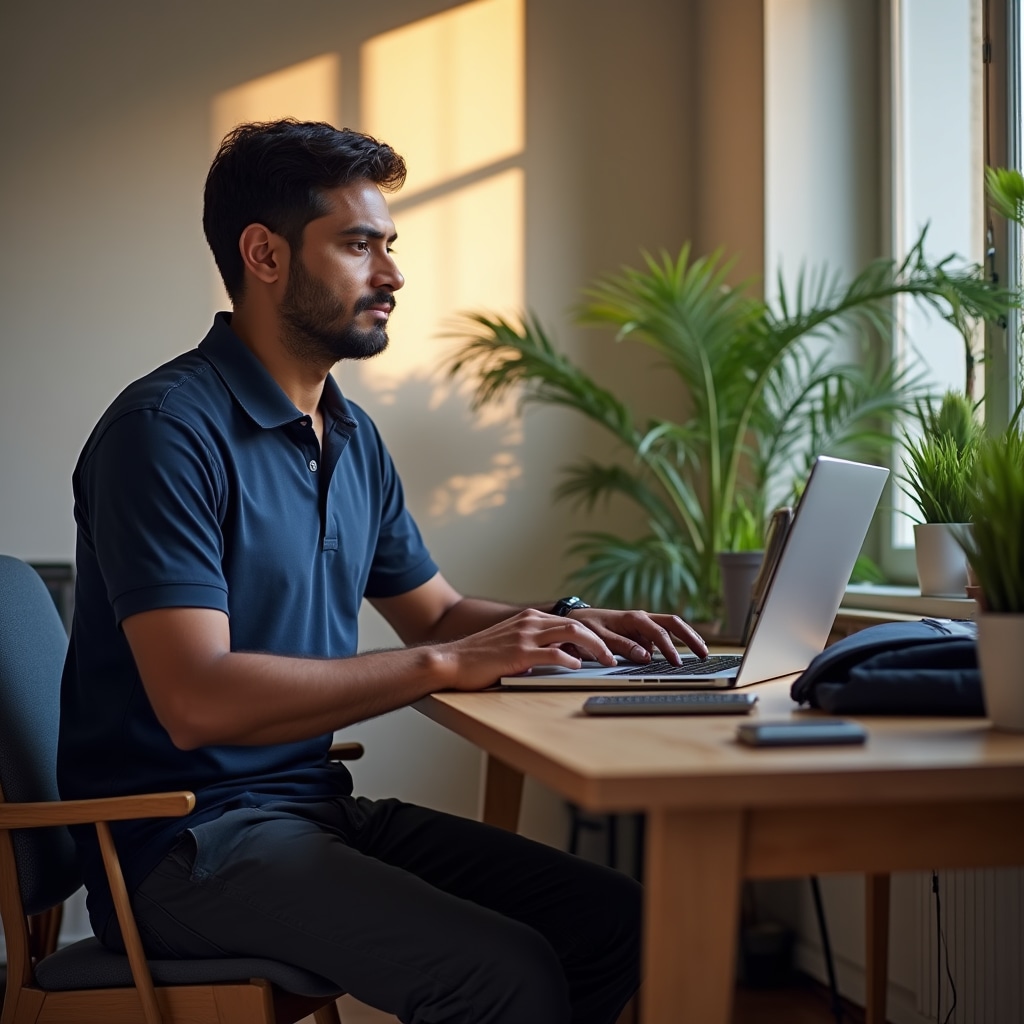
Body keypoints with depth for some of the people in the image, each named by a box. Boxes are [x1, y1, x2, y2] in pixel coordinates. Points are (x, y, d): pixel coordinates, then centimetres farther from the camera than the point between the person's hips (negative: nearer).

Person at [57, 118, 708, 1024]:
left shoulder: (353, 437, 13)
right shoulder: (166, 431, -16)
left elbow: (437, 610, 22)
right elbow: (197, 700, -25)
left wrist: (564, 626, 0)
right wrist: (445, 664, -25)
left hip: (318, 803, 9)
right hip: (186, 839, -8)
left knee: (611, 916, -3)